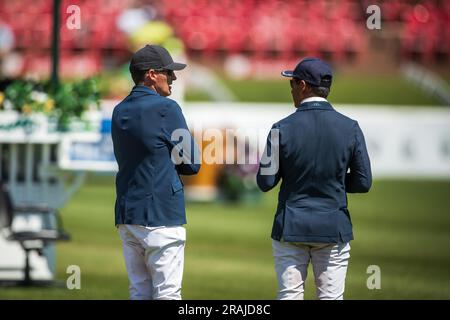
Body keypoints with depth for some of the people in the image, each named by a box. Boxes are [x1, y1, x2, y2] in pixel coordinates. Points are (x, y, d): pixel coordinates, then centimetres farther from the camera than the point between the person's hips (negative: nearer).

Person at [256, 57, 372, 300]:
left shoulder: (282, 129, -9)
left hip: (290, 227, -1)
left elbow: (265, 182, -4)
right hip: (334, 229, 1)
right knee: (331, 297, 4)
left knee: (289, 296, 4)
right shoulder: (350, 128, -5)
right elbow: (363, 182, -2)